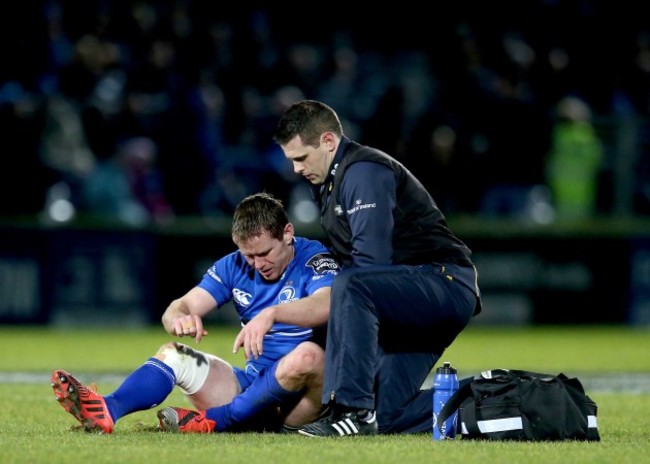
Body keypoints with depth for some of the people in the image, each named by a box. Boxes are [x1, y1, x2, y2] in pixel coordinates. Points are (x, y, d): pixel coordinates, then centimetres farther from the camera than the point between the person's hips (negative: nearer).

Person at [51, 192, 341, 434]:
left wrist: (272, 314, -48)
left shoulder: (314, 260, -9)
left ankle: (213, 422, -29)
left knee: (308, 355, -36)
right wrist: (179, 319, -26)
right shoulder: (234, 266, 8)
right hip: (254, 385, 5)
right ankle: (106, 412, -36)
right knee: (172, 354, -9)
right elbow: (179, 308, -1)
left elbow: (326, 305, -32)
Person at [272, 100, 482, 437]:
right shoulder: (329, 184, 17)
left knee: (350, 288, -36)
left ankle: (352, 409, -34)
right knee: (382, 416, 0)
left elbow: (372, 262, -22)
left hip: (446, 283, -10)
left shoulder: (365, 172, -14)